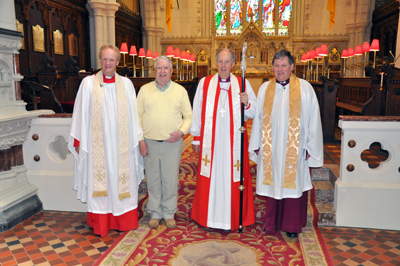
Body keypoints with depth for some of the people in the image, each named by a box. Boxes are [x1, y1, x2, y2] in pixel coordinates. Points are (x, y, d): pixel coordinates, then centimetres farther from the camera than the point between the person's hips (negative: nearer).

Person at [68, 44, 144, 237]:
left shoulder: (126, 84, 6)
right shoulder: (88, 83, 2)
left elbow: (133, 113, 8)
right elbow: (80, 113, 3)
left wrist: (137, 139, 6)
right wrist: (78, 140, 0)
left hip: (120, 143, 1)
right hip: (97, 143, -1)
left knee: (122, 179, 7)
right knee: (99, 180, 5)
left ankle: (122, 221, 20)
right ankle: (100, 224, 18)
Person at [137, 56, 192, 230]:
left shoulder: (180, 91, 6)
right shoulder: (145, 90, 7)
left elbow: (189, 116, 7)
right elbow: (138, 116, 7)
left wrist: (181, 131, -10)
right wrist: (141, 139, -1)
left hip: (172, 143, 0)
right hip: (150, 143, 1)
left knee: (170, 180, 5)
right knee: (153, 179, 8)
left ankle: (169, 213, 22)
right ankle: (155, 213, 24)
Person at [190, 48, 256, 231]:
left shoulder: (243, 84, 5)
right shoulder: (205, 83, 6)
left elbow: (254, 112, 5)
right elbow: (197, 112, 6)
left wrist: (247, 103, -16)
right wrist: (196, 139, 4)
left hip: (234, 140, 0)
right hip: (210, 140, 0)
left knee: (232, 177, 4)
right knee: (210, 177, 5)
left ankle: (235, 218, 18)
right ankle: (208, 217, 20)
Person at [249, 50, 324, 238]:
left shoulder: (304, 89, -2)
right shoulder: (265, 89, 5)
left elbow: (313, 120, 0)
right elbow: (258, 118, 9)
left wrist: (310, 147, -2)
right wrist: (257, 145, 8)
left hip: (295, 149, -2)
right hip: (270, 148, 2)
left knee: (293, 185, 7)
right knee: (273, 184, 10)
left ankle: (292, 226, 24)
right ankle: (272, 223, 26)